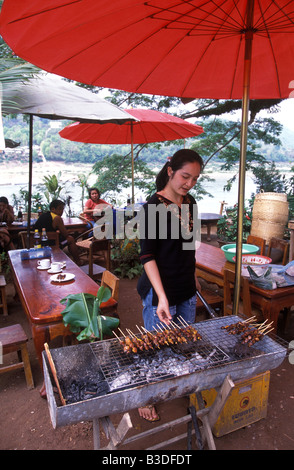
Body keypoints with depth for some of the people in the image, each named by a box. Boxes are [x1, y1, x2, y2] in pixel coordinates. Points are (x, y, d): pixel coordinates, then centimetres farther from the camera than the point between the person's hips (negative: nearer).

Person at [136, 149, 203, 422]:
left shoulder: (189, 203, 4)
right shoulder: (153, 207, -18)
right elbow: (147, 256, -21)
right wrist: (162, 297, -30)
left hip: (186, 290, 7)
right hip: (159, 291, -7)